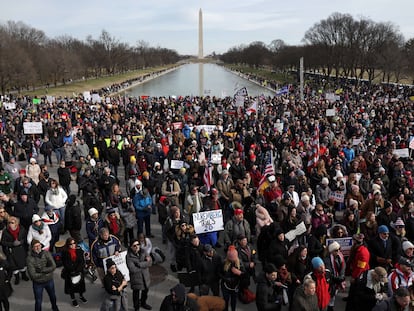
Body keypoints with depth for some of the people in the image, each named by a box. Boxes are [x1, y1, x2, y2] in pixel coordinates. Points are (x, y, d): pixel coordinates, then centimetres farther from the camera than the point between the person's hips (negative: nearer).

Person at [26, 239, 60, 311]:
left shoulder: (46, 253, -15)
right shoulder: (30, 258, -23)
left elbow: (53, 266, -20)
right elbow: (33, 275, -25)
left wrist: (41, 270, -24)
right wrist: (46, 273, -18)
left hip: (49, 281, 4)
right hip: (38, 283, -4)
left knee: (53, 296, 27)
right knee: (38, 301, 13)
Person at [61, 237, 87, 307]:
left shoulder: (79, 250, -8)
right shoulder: (65, 253, -14)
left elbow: (82, 261, -6)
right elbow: (66, 264, -11)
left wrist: (78, 270, -15)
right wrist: (72, 271, -17)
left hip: (79, 271, 2)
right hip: (69, 273, -2)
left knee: (80, 283, 16)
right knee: (71, 285, 11)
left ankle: (81, 296, 41)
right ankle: (73, 299, 32)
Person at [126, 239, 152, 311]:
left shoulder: (143, 252, -6)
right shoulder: (129, 256, -22)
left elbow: (150, 262, -12)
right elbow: (133, 269, -28)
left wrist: (140, 264, -28)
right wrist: (145, 264, -21)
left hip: (145, 277, 5)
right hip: (136, 279, -5)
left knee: (145, 291, 25)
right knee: (136, 293, 15)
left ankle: (143, 303, 53)